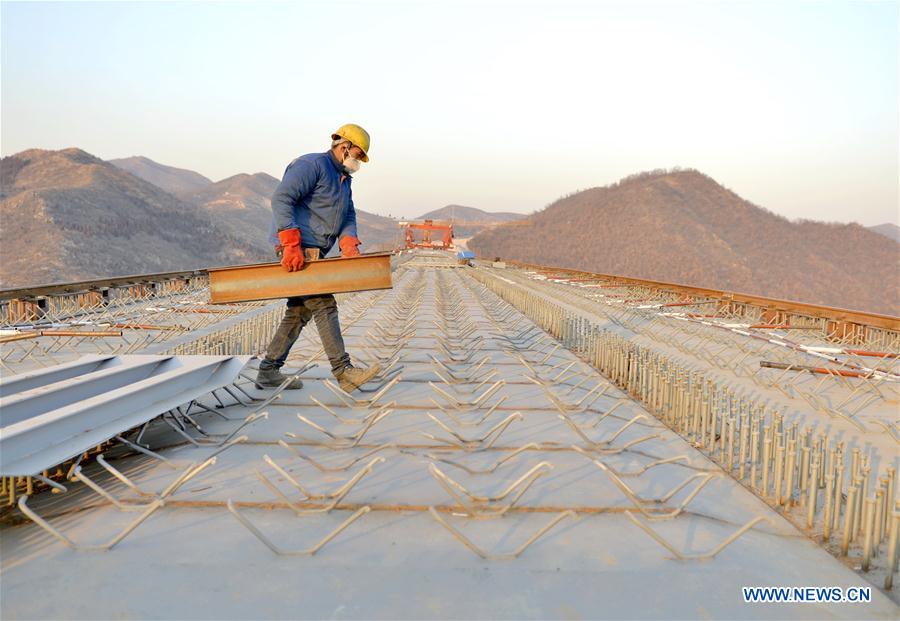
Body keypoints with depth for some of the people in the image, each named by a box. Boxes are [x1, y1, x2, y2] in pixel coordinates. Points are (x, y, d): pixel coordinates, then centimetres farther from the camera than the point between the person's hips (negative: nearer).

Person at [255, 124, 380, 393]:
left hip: (313, 252, 10)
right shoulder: (312, 165, -9)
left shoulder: (344, 179, 21)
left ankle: (268, 370, 19)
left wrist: (349, 246, -8)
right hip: (297, 250, -10)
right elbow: (281, 198, -20)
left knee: (299, 311, 11)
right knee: (324, 305, -14)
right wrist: (292, 245, -28)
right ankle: (343, 372, -15)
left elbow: (348, 217, 13)